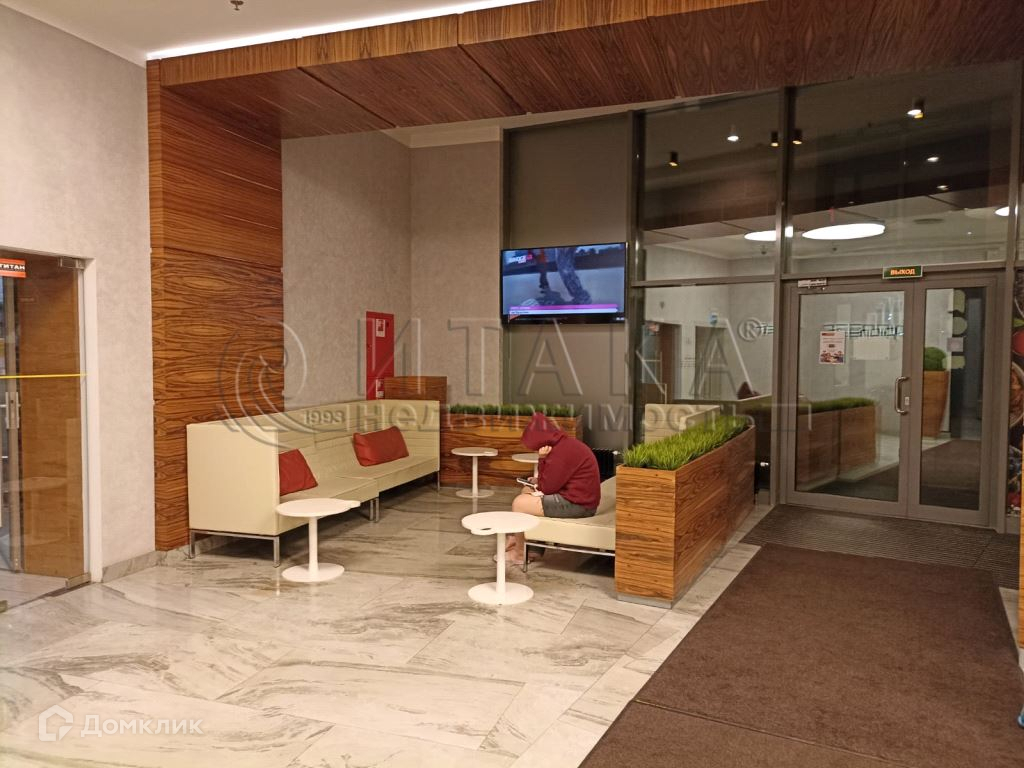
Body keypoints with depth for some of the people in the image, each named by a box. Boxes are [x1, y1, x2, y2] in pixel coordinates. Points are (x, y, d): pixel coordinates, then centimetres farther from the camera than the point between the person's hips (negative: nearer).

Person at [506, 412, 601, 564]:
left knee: (519, 503, -7)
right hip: (578, 499, 11)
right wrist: (538, 480, 1)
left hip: (577, 504, -11)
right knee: (526, 492, 20)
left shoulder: (562, 451, -21)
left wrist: (542, 459, -9)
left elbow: (546, 488, -16)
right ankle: (516, 538, 22)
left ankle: (520, 553, 7)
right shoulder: (565, 444, 11)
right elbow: (552, 481, 17)